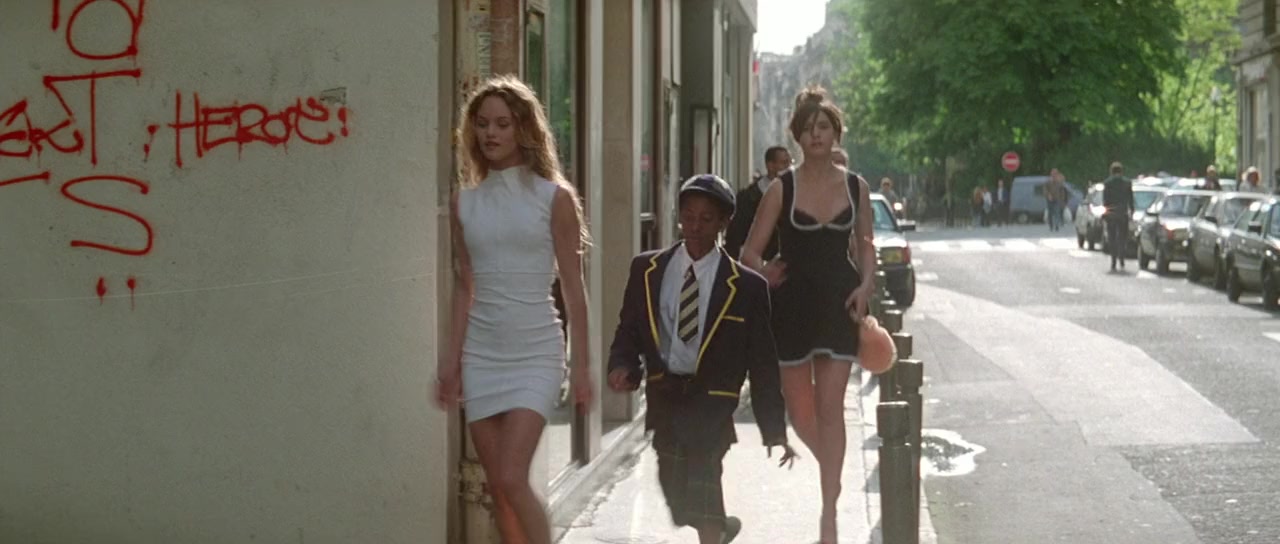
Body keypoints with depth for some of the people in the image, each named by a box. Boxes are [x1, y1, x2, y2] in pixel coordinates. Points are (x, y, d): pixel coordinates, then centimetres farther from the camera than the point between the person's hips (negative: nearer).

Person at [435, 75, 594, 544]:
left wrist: (582, 365, -3)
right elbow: (464, 285, 11)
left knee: (512, 479, -16)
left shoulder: (553, 197, -3)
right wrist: (451, 358, 5)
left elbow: (573, 287, -2)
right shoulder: (464, 202, 7)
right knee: (498, 490, 5)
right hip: (480, 354, 4)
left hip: (535, 352, -4)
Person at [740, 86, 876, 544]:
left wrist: (865, 286, -3)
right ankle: (832, 468, 38)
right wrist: (764, 274, -18)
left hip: (839, 302, 0)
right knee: (799, 409, 7)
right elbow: (750, 252, -1)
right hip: (793, 304, 0)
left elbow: (866, 245, 13)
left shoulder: (856, 187, 5)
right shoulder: (782, 189, -2)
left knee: (830, 407, -7)